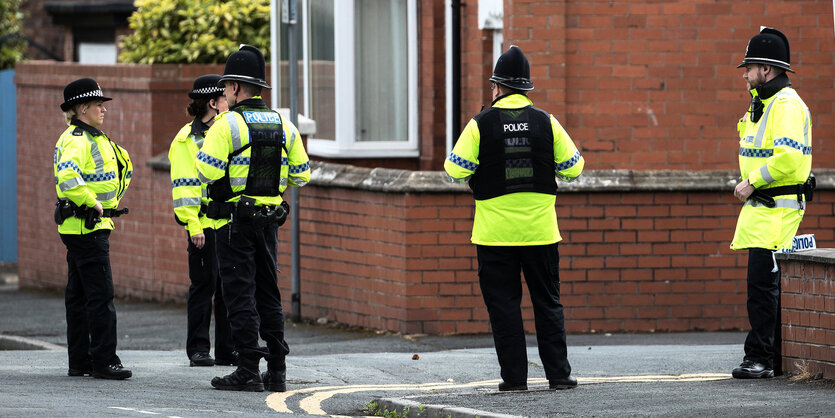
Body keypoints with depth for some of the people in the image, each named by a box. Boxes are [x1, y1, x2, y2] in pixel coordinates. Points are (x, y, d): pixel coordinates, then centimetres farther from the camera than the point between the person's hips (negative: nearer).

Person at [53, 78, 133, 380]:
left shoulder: (94, 139, 17)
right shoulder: (77, 140, -15)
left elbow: (123, 166, 33)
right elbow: (67, 177, -33)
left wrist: (112, 201, 22)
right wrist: (91, 203, -23)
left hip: (94, 225, 10)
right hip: (86, 227, -10)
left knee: (79, 296, 12)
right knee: (100, 295, -10)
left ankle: (79, 361, 16)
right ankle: (104, 362, -10)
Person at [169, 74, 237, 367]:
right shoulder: (187, 139, -6)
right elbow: (184, 186, -10)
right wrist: (193, 225, -17)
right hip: (204, 223, -6)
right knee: (204, 285, -3)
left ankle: (226, 349, 12)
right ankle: (198, 350, 3)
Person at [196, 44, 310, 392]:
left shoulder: (227, 124, -11)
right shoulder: (283, 126, 8)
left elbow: (207, 172, -18)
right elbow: (301, 175, 10)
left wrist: (203, 151, 3)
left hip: (234, 221, -6)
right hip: (270, 219, 6)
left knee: (240, 294, -4)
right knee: (268, 293, 12)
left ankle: (248, 372, -7)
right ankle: (276, 372, 11)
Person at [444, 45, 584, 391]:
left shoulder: (481, 124, -6)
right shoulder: (546, 122, 0)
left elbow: (456, 170, -7)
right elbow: (573, 167, 4)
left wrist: (474, 178, 14)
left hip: (495, 233, -2)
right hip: (540, 231, 2)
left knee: (503, 304, 4)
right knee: (547, 302, 9)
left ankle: (514, 377, 1)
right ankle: (558, 373, 7)